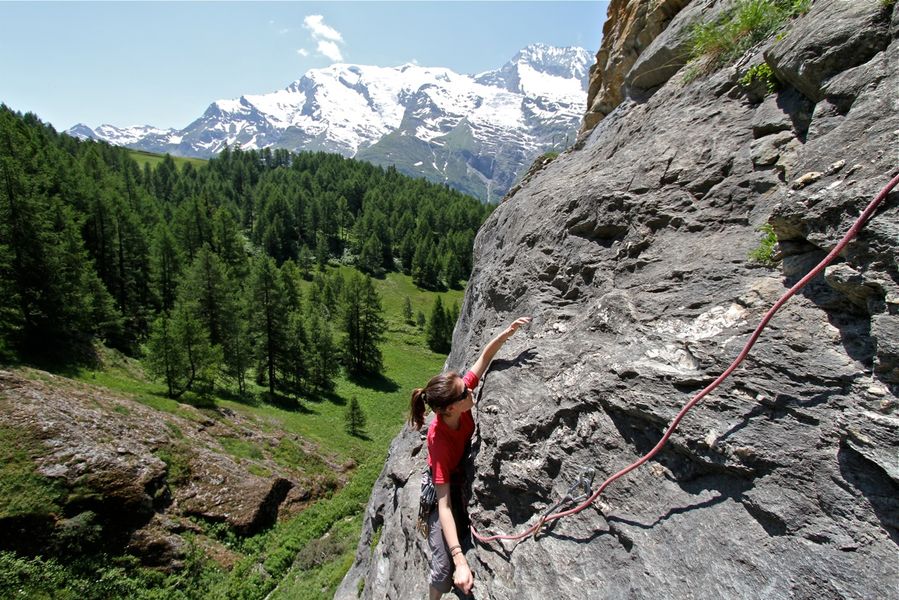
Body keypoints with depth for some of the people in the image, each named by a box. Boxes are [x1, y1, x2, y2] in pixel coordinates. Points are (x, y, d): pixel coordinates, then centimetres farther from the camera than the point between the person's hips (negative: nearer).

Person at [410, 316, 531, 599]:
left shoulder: (460, 395, -27)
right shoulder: (439, 440, -39)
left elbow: (484, 358, -16)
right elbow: (444, 506, -39)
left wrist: (508, 332, -32)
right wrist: (460, 561, -44)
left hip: (468, 473, 6)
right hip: (447, 485, -6)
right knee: (444, 569, -7)